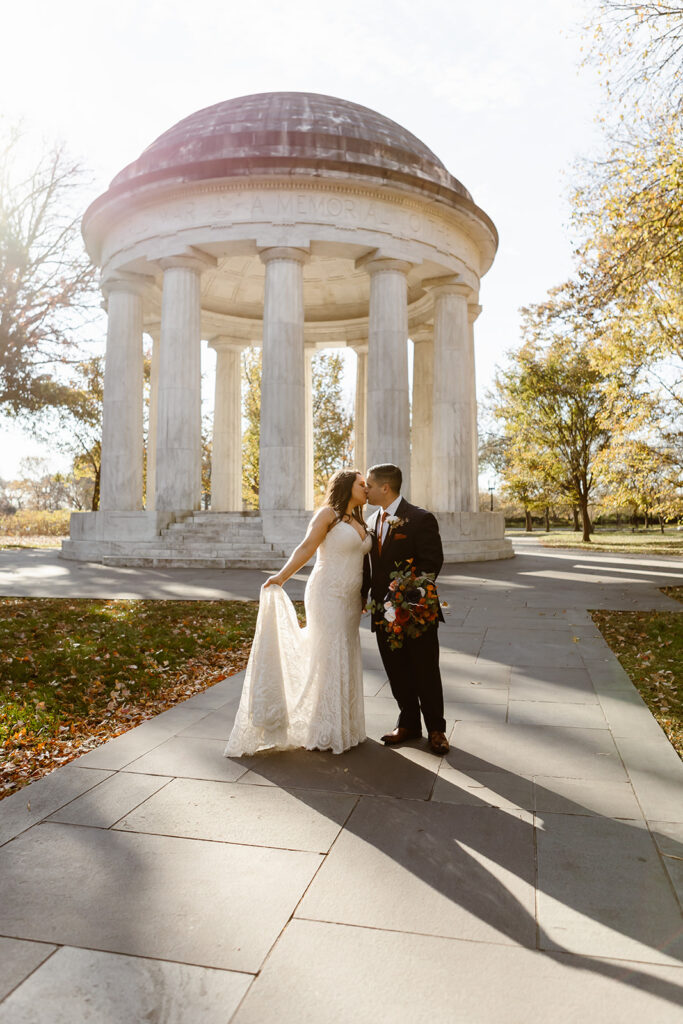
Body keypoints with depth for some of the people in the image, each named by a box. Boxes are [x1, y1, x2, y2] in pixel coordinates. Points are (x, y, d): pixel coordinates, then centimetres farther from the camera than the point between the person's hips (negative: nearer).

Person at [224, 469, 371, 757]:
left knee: (346, 660, 11)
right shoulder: (328, 514, -6)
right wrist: (281, 576, -25)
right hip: (327, 595, -7)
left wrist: (362, 598, 16)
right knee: (329, 659, -4)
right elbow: (306, 548, -15)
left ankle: (343, 726, 24)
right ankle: (325, 732, 8)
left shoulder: (358, 522, 16)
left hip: (350, 600, 7)